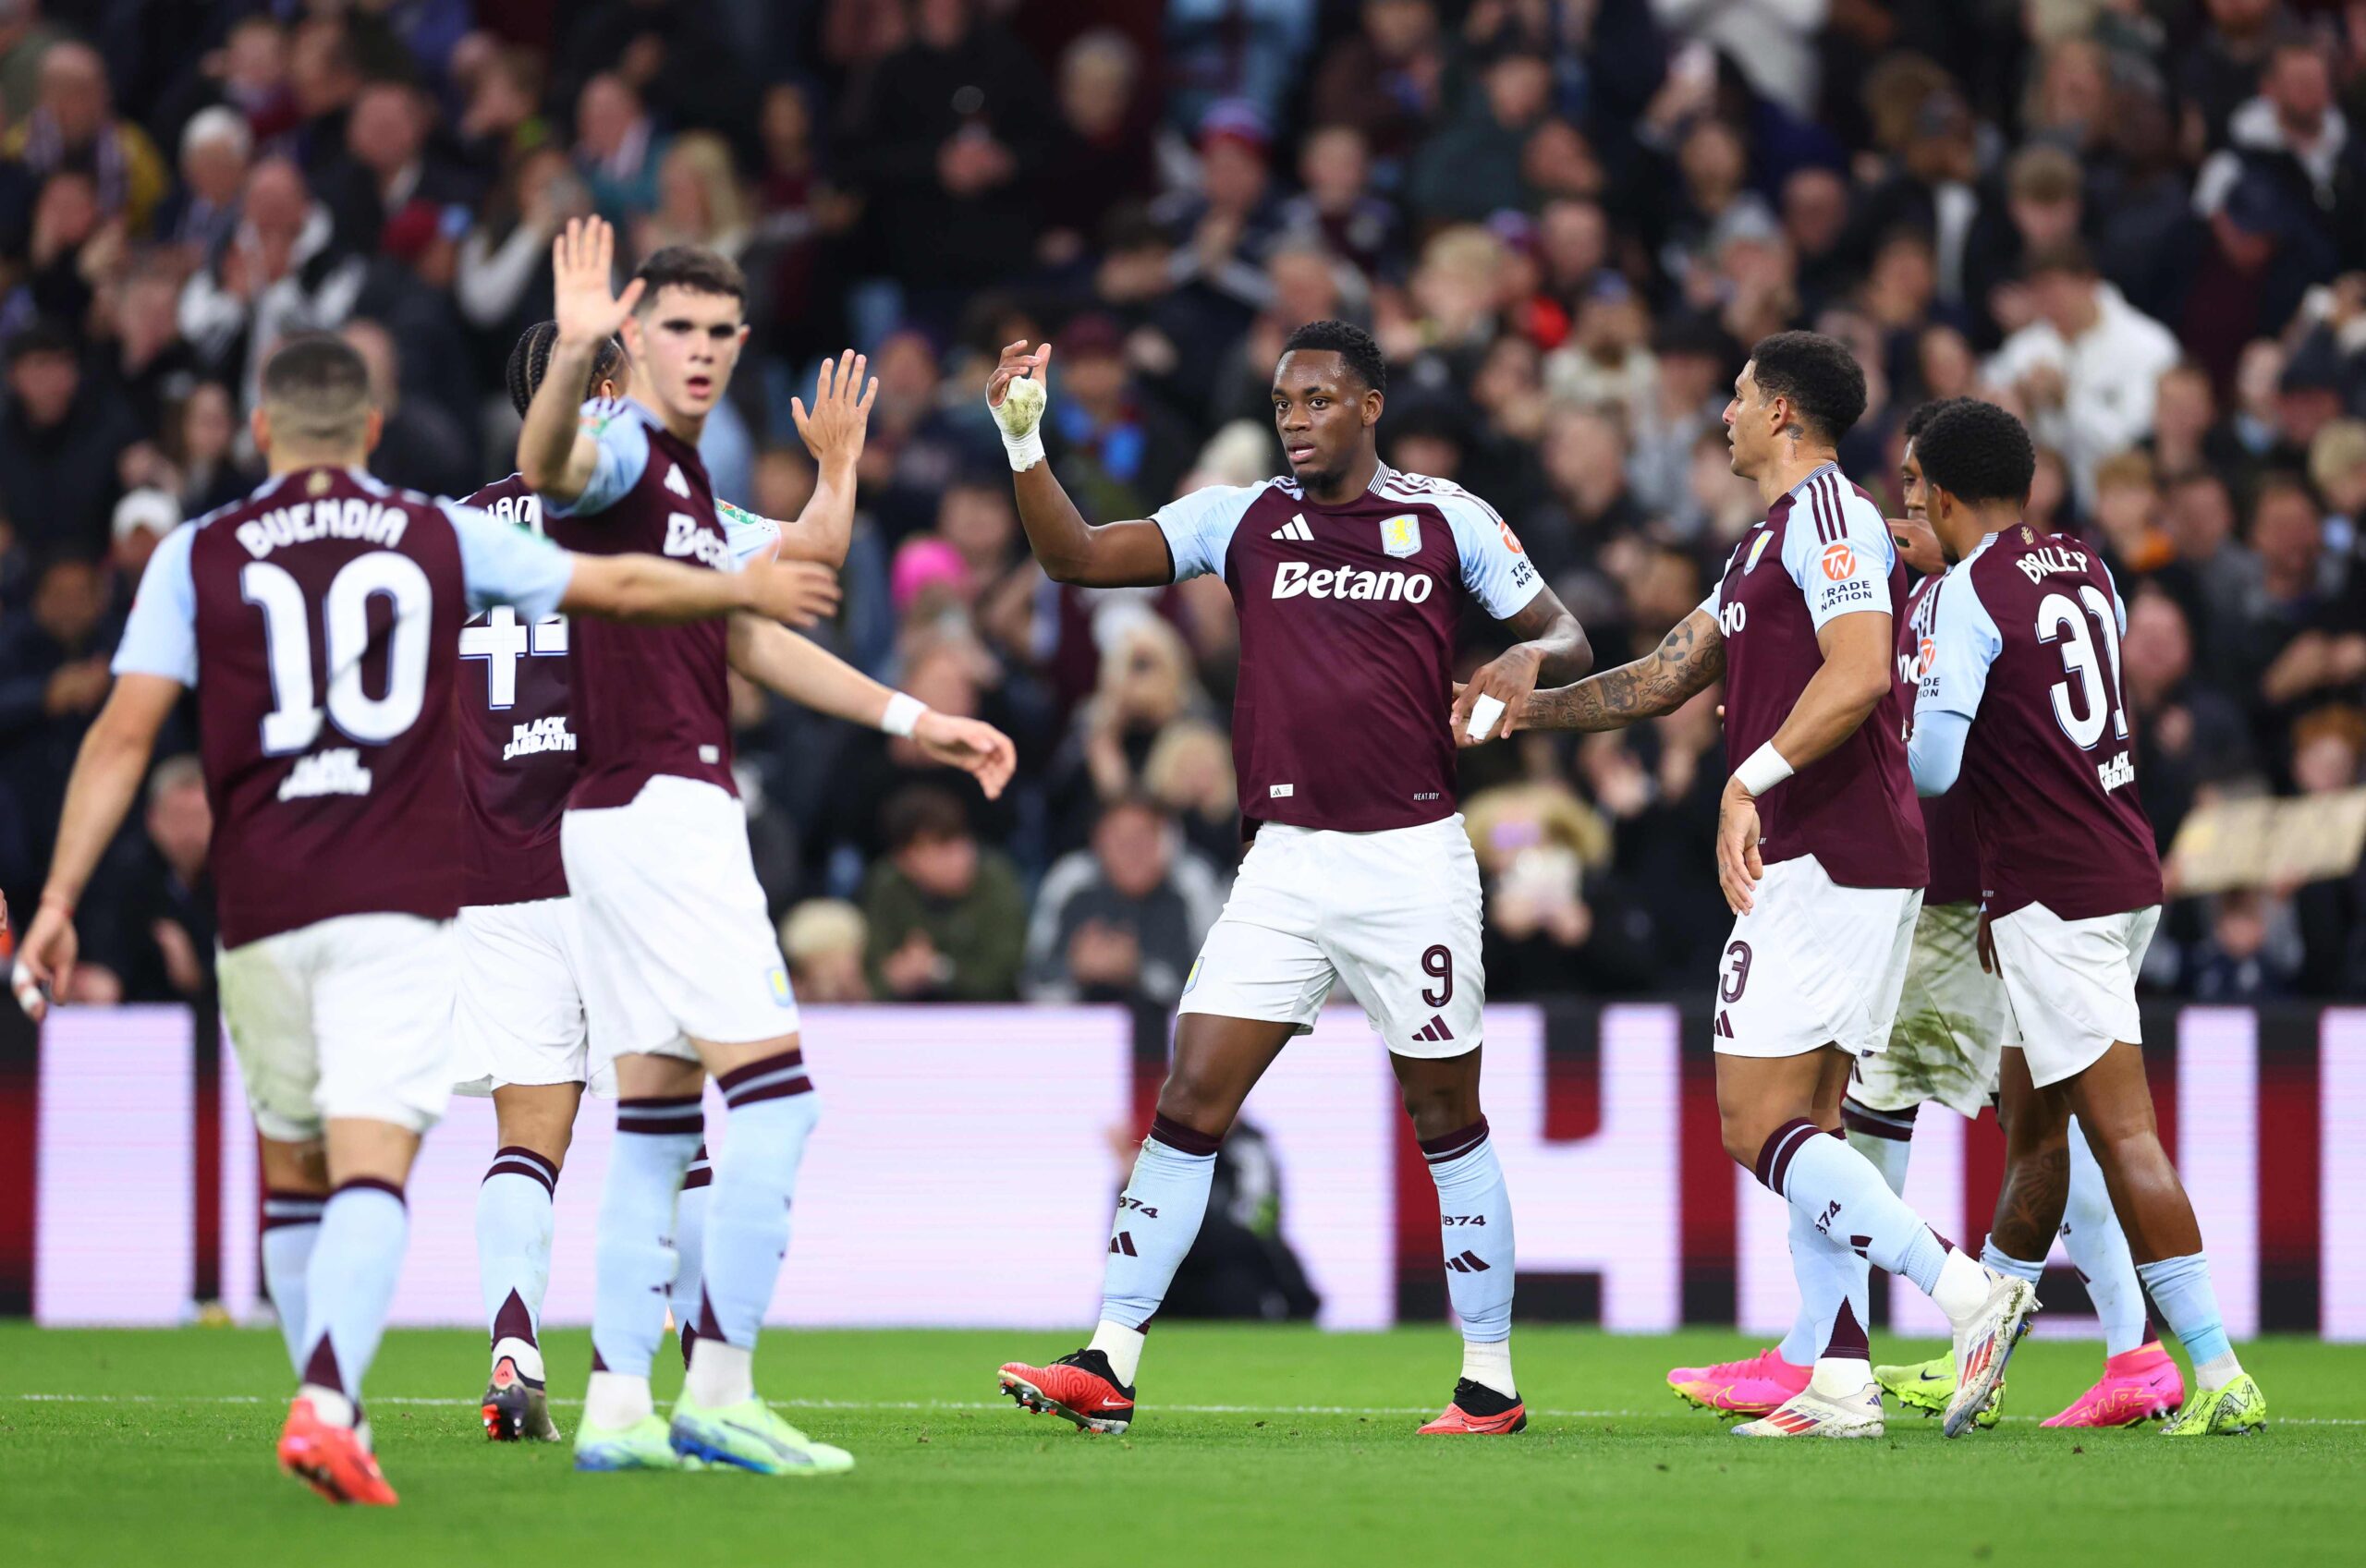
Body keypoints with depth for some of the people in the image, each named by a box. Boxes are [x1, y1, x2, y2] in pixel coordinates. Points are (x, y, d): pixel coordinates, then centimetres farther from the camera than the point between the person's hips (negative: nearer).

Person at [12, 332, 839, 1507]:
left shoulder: (197, 557, 6)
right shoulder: (439, 537, 8)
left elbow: (124, 732, -2)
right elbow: (617, 585, 20)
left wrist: (59, 899, -1)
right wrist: (745, 589, 37)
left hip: (260, 911, 1)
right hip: (398, 901, -1)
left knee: (291, 1169, 18)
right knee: (370, 1167, -11)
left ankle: (328, 1403, 22)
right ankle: (326, 1401, -31)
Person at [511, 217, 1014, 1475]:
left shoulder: (687, 478, 21)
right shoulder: (620, 449, -9)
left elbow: (745, 634, 31)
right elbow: (546, 463, -34)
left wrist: (911, 720, 33)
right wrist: (572, 353, -54)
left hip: (627, 821, 10)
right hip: (657, 805, -10)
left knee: (654, 1122, 8)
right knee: (772, 1094, -11)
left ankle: (616, 1409, 7)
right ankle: (719, 1396, -13)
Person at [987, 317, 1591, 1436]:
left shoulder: (1448, 520, 3)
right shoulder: (1241, 519, 7)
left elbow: (1566, 638, 8)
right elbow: (1077, 556, 0)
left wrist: (1527, 660, -15)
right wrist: (1024, 445, -14)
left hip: (1413, 860, -2)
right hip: (1283, 862, 2)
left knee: (1447, 1121, 5)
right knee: (1188, 1104, -6)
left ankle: (1490, 1381, 14)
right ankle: (1107, 1368, -5)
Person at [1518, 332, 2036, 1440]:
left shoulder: (1827, 514, -9)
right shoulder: (1768, 538, 23)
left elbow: (1858, 672, -23)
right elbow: (1663, 679, 29)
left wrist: (1750, 781, -26)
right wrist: (1522, 708, 28)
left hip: (1825, 862, -10)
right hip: (1850, 861, 10)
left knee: (1758, 1125, -12)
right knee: (1804, 1130, 8)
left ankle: (1966, 1292, -21)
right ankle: (1841, 1384, 4)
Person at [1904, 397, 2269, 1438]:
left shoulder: (1967, 595, -12)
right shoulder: (2085, 570, 12)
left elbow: (1931, 767, -15)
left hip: (2053, 900, -9)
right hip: (2126, 872, 9)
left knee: (2122, 1133, -12)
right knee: (2032, 1125, 17)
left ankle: (2221, 1377, -19)